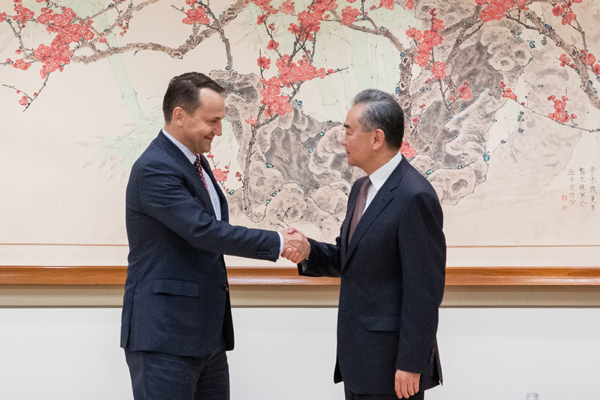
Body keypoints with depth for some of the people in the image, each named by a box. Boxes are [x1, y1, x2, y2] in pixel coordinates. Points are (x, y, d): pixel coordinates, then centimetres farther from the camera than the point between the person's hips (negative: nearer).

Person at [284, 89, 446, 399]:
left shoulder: (415, 197, -18)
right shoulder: (362, 189, 12)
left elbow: (424, 289, -20)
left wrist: (411, 364, -20)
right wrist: (307, 251, -2)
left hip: (392, 363, -9)